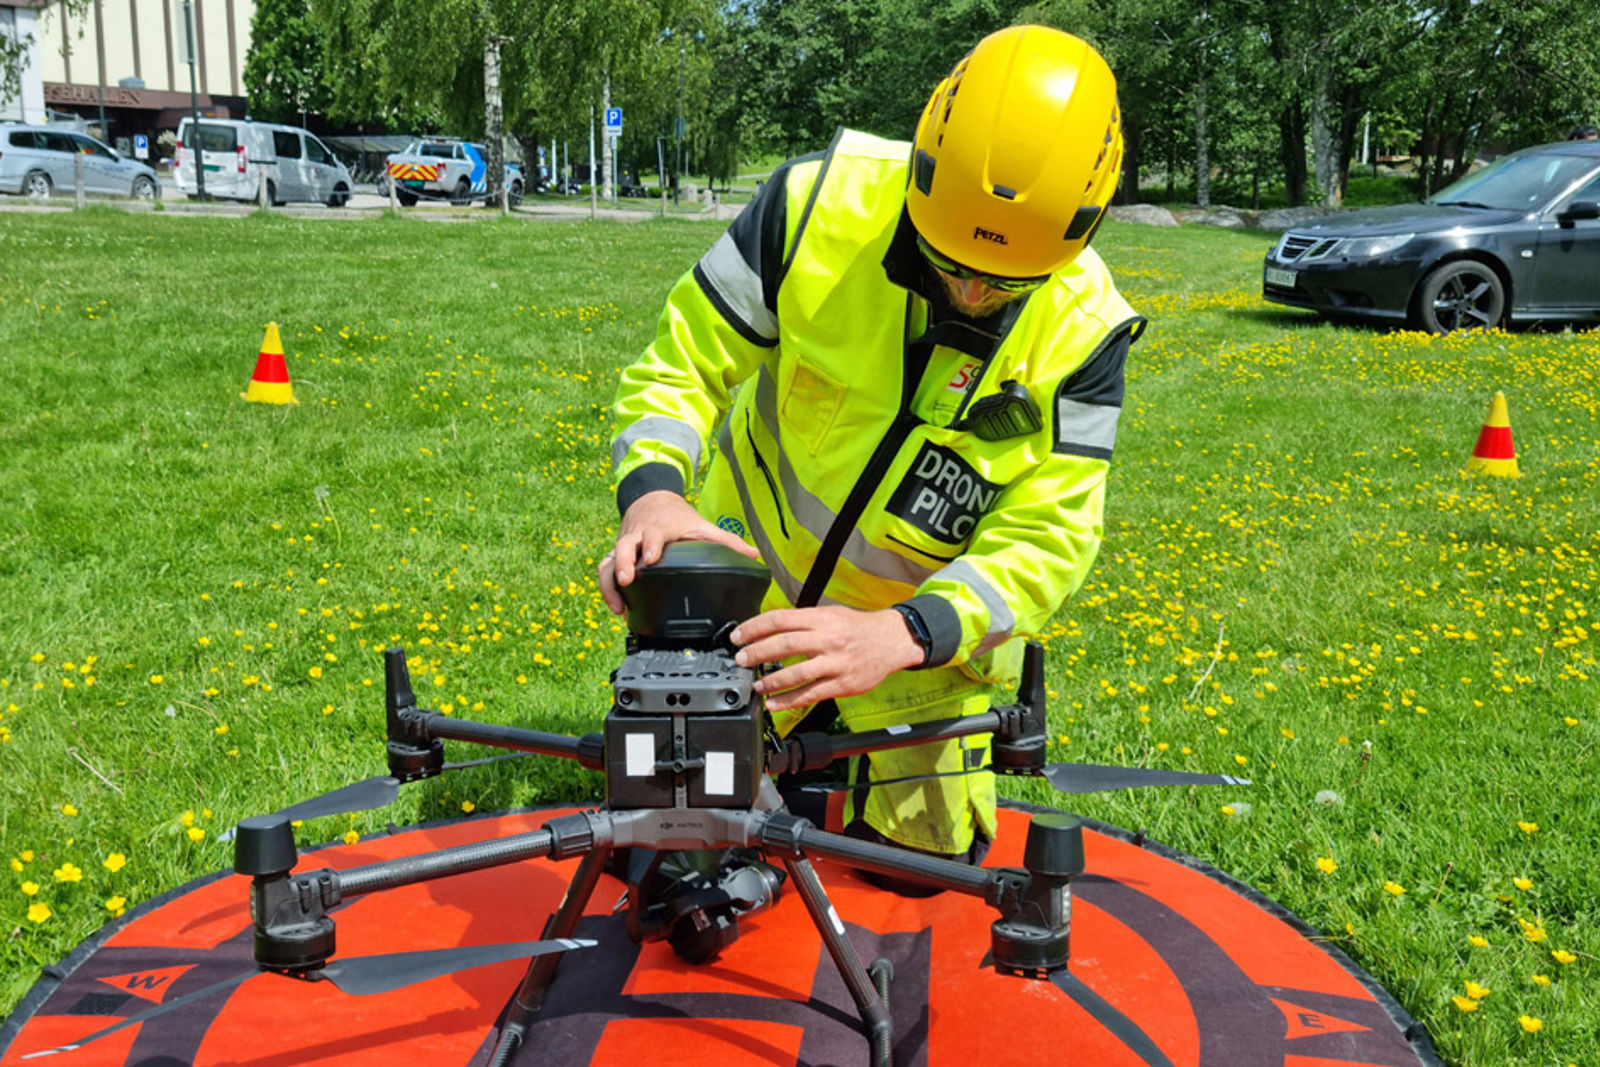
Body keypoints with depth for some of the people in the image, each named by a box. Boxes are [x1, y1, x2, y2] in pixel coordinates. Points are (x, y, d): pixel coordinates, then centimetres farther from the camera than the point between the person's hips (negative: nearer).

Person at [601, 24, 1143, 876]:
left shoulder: (1079, 328, -23)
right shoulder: (821, 203, -24)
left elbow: (1046, 541, -24)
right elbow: (685, 361, -16)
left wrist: (900, 636, -41)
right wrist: (654, 490, -37)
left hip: (925, 651, 0)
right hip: (747, 591, 1)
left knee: (926, 858, 13)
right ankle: (793, 766, 42)